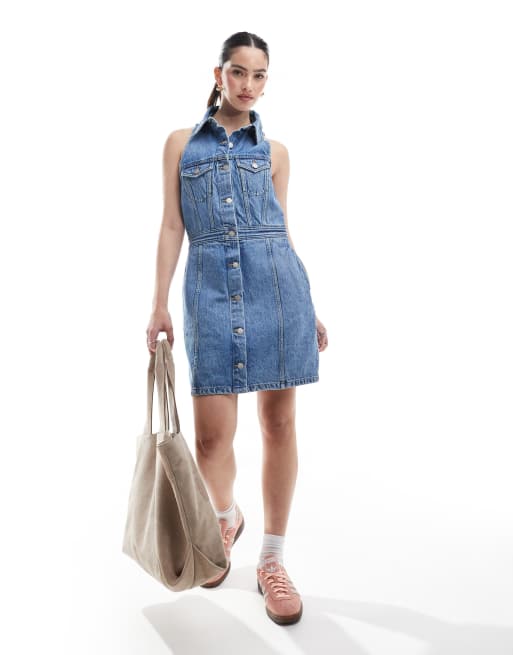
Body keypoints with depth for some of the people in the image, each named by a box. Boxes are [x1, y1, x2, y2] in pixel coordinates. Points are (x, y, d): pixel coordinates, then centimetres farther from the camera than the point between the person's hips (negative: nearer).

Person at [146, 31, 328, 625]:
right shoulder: (182, 143, 13)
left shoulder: (274, 151, 15)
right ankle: (226, 518, 30)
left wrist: (308, 308, 13)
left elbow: (282, 228, 16)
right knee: (212, 433, -4)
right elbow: (172, 226, 8)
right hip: (211, 286, -1)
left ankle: (272, 560, 14)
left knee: (279, 421, 1)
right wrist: (159, 306, 2)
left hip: (276, 281, 1)